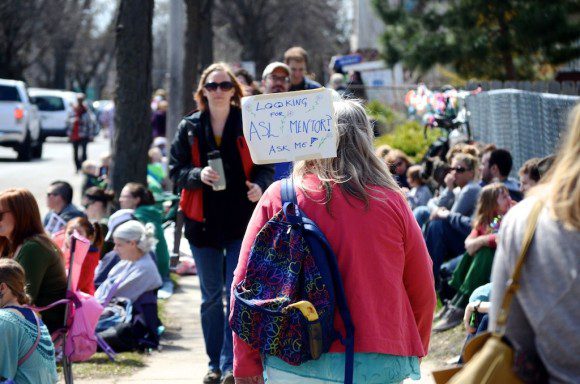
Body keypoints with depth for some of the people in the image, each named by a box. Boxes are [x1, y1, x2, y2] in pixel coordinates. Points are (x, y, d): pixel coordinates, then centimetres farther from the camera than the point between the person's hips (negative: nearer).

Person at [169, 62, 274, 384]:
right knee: (211, 297, 10)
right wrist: (198, 175, -16)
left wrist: (259, 185, -17)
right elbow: (176, 170, 4)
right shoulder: (189, 128, 4)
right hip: (203, 222, 2)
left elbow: (266, 166, 4)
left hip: (241, 221, -2)